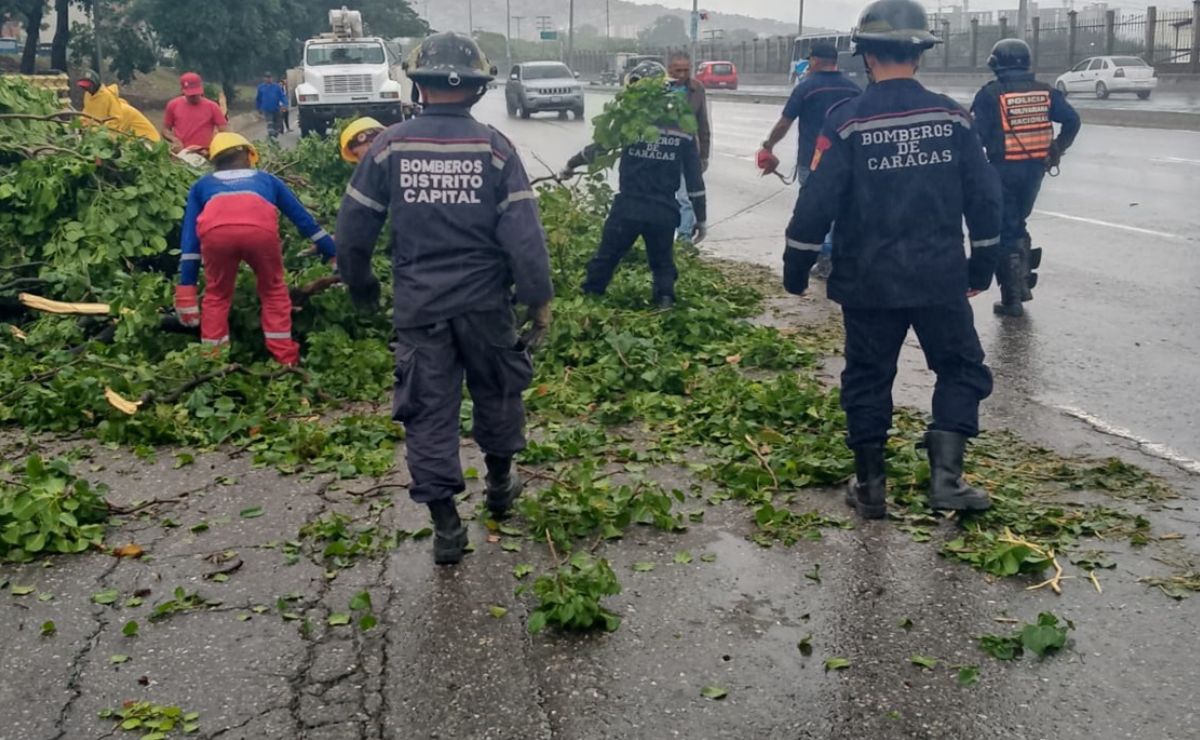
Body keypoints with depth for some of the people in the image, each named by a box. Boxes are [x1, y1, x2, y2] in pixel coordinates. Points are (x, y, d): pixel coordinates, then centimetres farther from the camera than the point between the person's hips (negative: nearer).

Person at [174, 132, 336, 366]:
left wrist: (186, 289, 29)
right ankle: (286, 362, 20)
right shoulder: (266, 179, 40)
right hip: (260, 229, 0)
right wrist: (335, 254, 52)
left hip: (216, 231, 0)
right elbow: (303, 218, 45)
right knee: (274, 293, 23)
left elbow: (190, 237, 31)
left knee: (216, 296, 25)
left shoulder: (202, 185, 39)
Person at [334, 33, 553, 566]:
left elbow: (353, 228, 0)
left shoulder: (389, 146, -5)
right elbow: (524, 235, -11)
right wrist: (539, 301, -1)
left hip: (418, 307, 0)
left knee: (428, 411, 8)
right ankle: (500, 484, 40)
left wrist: (359, 285, 17)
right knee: (497, 392, 23)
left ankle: (446, 528, 11)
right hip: (484, 302, 0)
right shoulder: (494, 147, -8)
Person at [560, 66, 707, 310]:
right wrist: (700, 219, 8)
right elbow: (694, 180, 1)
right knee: (662, 262, 19)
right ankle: (665, 302, 6)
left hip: (628, 208, -1)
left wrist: (570, 166, 28)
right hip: (664, 213, 1)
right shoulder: (683, 132, 1)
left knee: (605, 258, 15)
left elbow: (598, 147, 10)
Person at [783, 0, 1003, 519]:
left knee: (868, 380, 12)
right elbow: (984, 199, 3)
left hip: (868, 282, -1)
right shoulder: (952, 117, 0)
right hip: (941, 279, 1)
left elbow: (816, 204, -10)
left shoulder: (847, 121, -8)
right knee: (962, 369, 15)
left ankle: (870, 487, 19)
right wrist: (982, 266, 15)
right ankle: (945, 475, 2)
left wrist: (796, 270, 2)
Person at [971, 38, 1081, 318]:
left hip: (1004, 169, -5)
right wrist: (1056, 151, 11)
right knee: (1018, 223, 24)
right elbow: (1072, 121, 1)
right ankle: (1024, 282, 21)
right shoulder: (1044, 92, 4)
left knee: (1005, 231, 3)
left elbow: (977, 134, -14)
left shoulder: (991, 94, -10)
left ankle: (1012, 299, 4)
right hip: (1035, 168, 5)